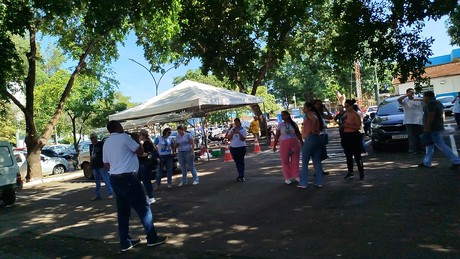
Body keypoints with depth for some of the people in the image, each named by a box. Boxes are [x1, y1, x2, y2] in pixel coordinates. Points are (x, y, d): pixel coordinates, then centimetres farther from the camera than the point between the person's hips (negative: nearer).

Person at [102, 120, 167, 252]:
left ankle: (125, 242, 16)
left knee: (123, 211, 12)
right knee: (143, 207, 1)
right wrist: (137, 140, 10)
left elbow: (106, 165, 15)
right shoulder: (124, 137, -10)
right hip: (127, 178, -8)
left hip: (114, 179, 8)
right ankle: (152, 238, 7)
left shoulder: (106, 143, 14)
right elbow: (140, 151, -5)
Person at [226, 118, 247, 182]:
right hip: (233, 148, 4)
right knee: (237, 162, 10)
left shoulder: (243, 130, -2)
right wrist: (232, 133, -12)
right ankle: (240, 175, 21)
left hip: (241, 147, -4)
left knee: (241, 162, -5)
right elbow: (228, 137, 3)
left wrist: (238, 133, -22)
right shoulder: (232, 129, 10)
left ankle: (241, 176, -4)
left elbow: (243, 139, -11)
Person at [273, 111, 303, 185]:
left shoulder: (293, 124, 6)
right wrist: (274, 146, 0)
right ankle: (287, 177, 8)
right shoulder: (280, 125, 2)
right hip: (284, 144, -1)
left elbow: (298, 134, 11)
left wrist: (302, 142, 10)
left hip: (294, 143, 2)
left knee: (295, 160, 4)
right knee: (285, 161, 0)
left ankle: (295, 176, 16)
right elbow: (277, 136, 2)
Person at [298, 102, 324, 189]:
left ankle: (303, 183, 2)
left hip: (310, 138, -9)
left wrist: (313, 131, -19)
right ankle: (319, 182, 11)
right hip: (318, 138, 9)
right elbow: (321, 125, 22)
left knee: (304, 162, 0)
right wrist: (317, 131, 14)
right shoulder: (315, 114, 18)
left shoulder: (309, 113, -8)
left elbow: (315, 119, -28)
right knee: (317, 162, 10)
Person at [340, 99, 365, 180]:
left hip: (354, 136, -8)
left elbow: (358, 127, -18)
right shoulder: (346, 113, 11)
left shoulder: (355, 115, -12)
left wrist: (347, 126, -22)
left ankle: (361, 173, 3)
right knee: (348, 156, 12)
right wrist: (342, 126, 9)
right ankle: (350, 173, 21)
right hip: (346, 136, 8)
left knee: (357, 155, -4)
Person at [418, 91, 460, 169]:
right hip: (438, 127, 11)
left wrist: (427, 127, -22)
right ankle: (426, 162, 16)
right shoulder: (438, 103, 17)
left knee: (441, 145, -9)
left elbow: (431, 116, -22)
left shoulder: (430, 103, -14)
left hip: (433, 128, -11)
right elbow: (442, 115, 19)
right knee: (429, 145, 13)